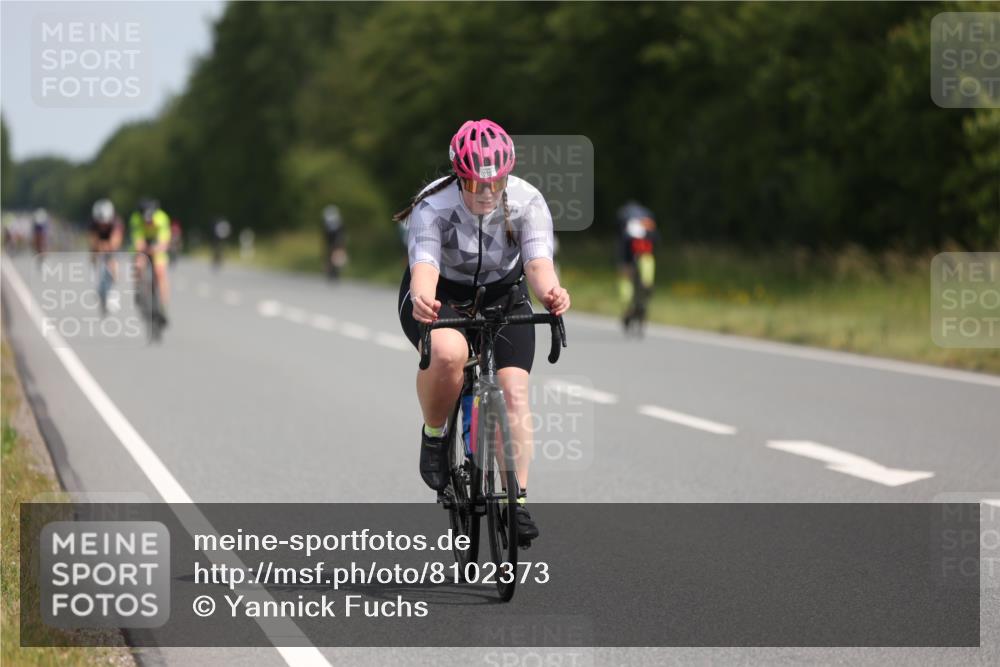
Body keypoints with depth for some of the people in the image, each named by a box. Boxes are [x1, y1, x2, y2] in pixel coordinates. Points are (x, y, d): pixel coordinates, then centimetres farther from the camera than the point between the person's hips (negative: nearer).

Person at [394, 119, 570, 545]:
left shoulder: (527, 202, -22)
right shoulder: (433, 207, -27)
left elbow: (538, 261, -35)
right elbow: (424, 264, -41)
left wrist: (550, 293, -58)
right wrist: (422, 300, -65)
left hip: (501, 296, 2)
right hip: (440, 296, -2)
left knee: (514, 389, -18)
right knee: (449, 352, -35)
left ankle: (517, 500, -13)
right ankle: (433, 436, -9)